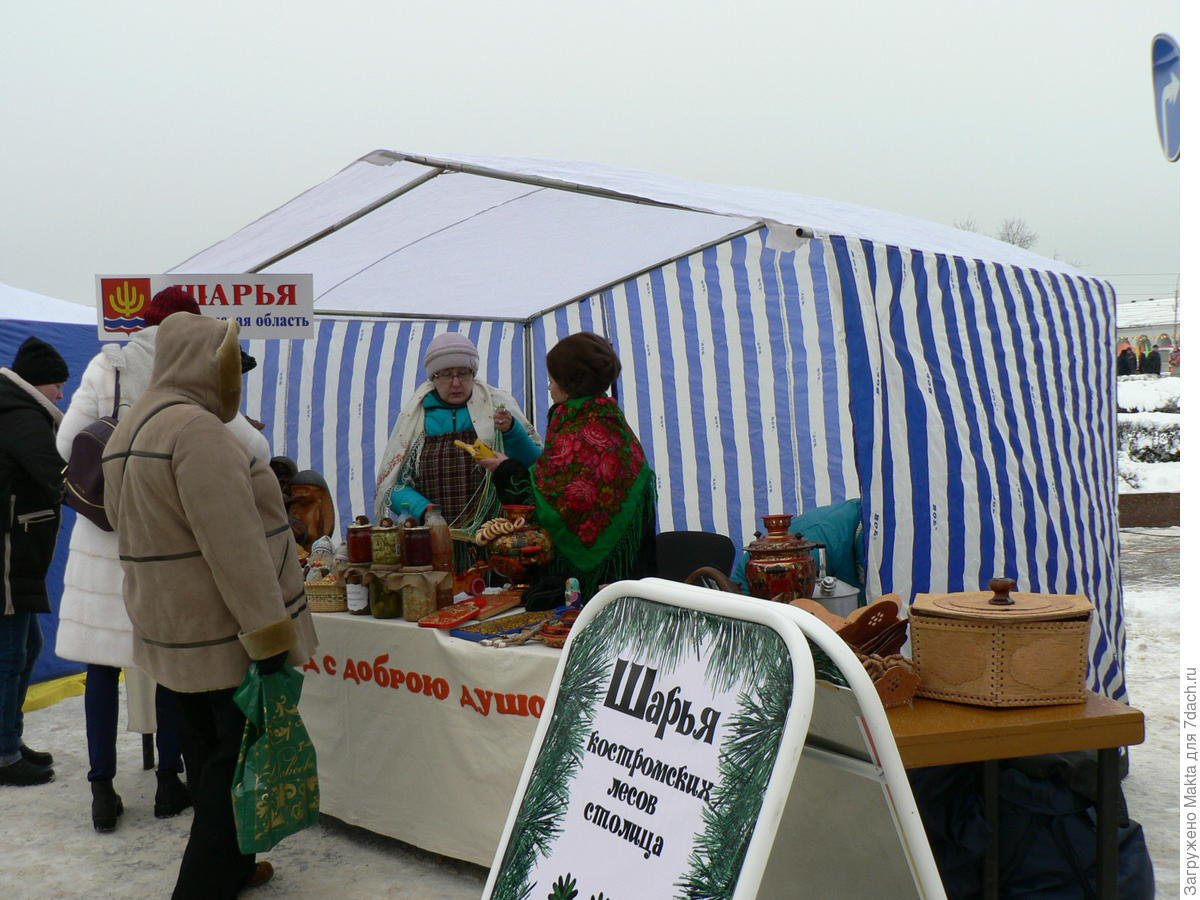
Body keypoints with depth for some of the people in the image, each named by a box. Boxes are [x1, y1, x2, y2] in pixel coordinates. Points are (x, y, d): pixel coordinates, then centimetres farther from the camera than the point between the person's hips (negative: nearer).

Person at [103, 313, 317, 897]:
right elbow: (233, 545, -25)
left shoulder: (130, 430, 12)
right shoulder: (196, 428, -20)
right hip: (227, 633, -10)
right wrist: (270, 635, -23)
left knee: (208, 752, 19)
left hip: (173, 631, 10)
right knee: (240, 759, 0)